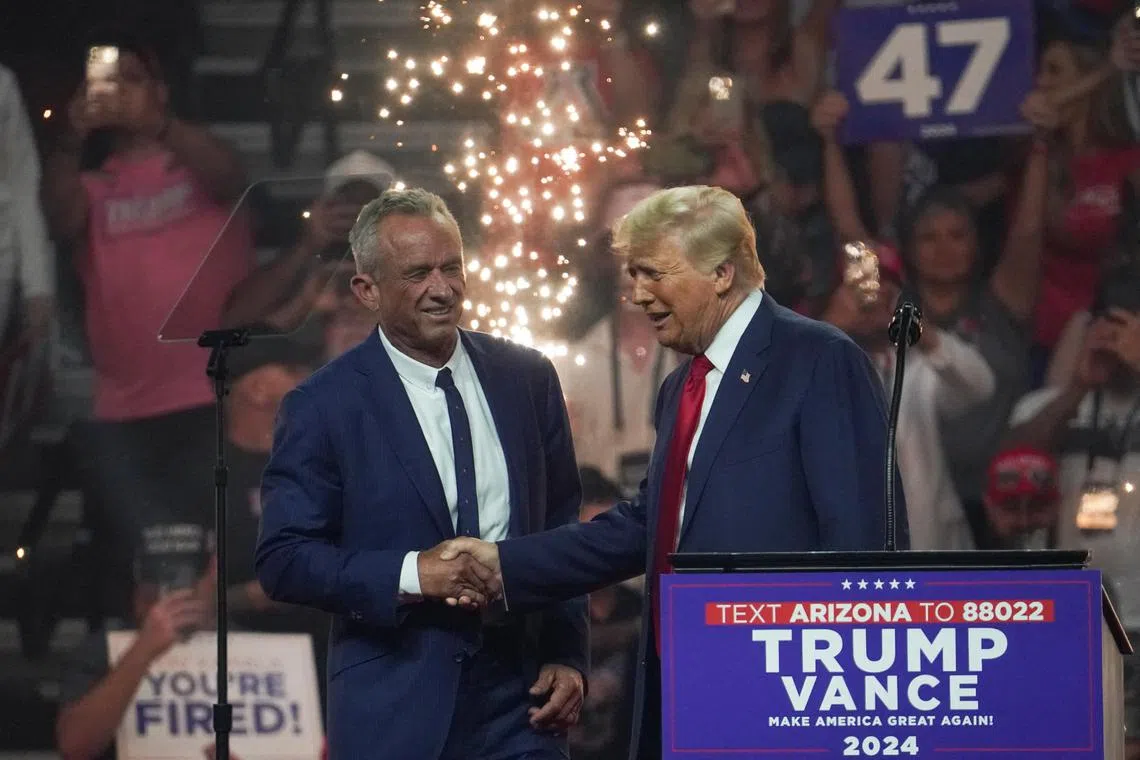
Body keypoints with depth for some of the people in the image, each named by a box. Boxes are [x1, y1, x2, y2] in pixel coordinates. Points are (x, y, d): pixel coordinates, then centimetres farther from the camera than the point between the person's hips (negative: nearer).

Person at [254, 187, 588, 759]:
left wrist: (566, 656, 5)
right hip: (393, 711, -3)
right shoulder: (323, 406, -4)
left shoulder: (526, 379, 8)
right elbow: (281, 560, -7)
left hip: (519, 699, 3)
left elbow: (563, 532, 15)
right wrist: (409, 573, -18)